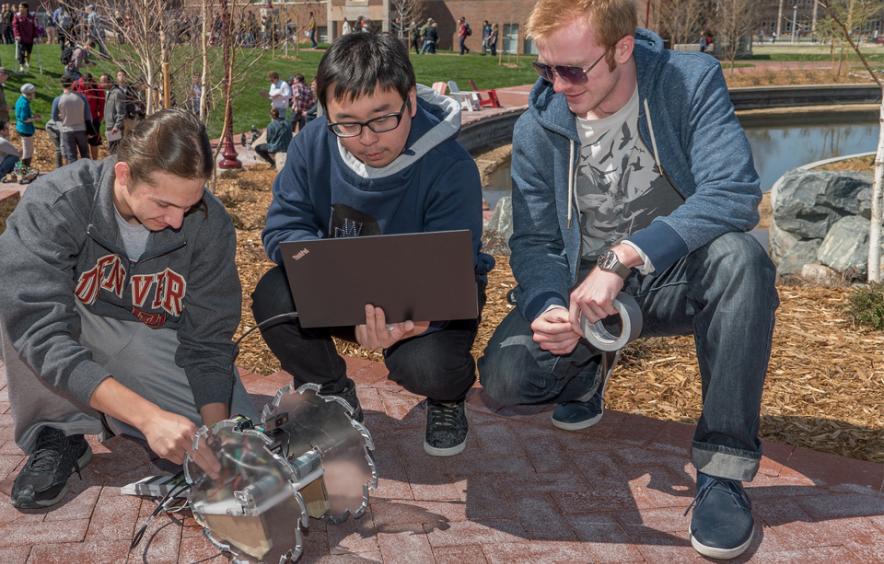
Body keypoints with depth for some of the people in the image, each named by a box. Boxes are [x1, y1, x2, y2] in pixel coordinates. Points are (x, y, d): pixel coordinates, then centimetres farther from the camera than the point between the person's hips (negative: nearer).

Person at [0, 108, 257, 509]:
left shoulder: (210, 224, -19)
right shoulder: (53, 205, -28)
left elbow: (207, 341, -13)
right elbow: (42, 333, -36)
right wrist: (148, 415, -45)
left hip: (154, 344, 2)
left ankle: (107, 413, 8)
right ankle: (59, 432, -11)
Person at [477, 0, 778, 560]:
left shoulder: (692, 82, -14)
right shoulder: (539, 127, -5)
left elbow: (734, 193, -27)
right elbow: (534, 241, -2)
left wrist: (623, 257, -36)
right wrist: (548, 309, -25)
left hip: (677, 280, -2)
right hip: (584, 288, 2)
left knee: (740, 256, -37)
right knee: (505, 377, -22)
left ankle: (723, 466, -23)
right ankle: (588, 367, 16)